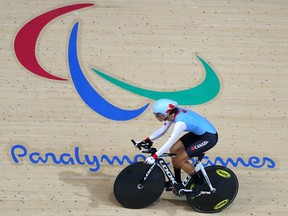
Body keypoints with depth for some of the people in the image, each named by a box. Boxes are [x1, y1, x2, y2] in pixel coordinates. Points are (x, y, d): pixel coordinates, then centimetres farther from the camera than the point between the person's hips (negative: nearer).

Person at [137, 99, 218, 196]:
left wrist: (154, 157, -40)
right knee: (174, 150, 6)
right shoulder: (173, 113, -5)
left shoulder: (180, 122, -30)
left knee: (179, 160, -10)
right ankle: (178, 183, 19)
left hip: (209, 137, -9)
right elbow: (162, 130, 5)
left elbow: (170, 142, -36)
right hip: (198, 132, 9)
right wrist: (147, 140, -4)